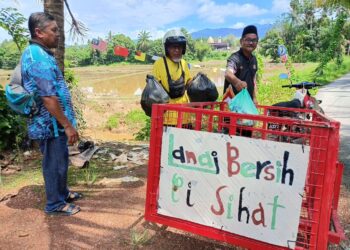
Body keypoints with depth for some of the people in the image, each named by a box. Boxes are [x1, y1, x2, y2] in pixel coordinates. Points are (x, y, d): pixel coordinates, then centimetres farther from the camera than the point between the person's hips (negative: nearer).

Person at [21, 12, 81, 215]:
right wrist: (68, 125, -21)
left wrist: (66, 123, 24)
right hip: (52, 124, -10)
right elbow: (48, 98, -26)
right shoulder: (39, 58, -22)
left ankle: (62, 193, 39)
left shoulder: (35, 53, 12)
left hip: (52, 123, 10)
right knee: (55, 164, 5)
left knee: (60, 161, 22)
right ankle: (55, 204, 21)